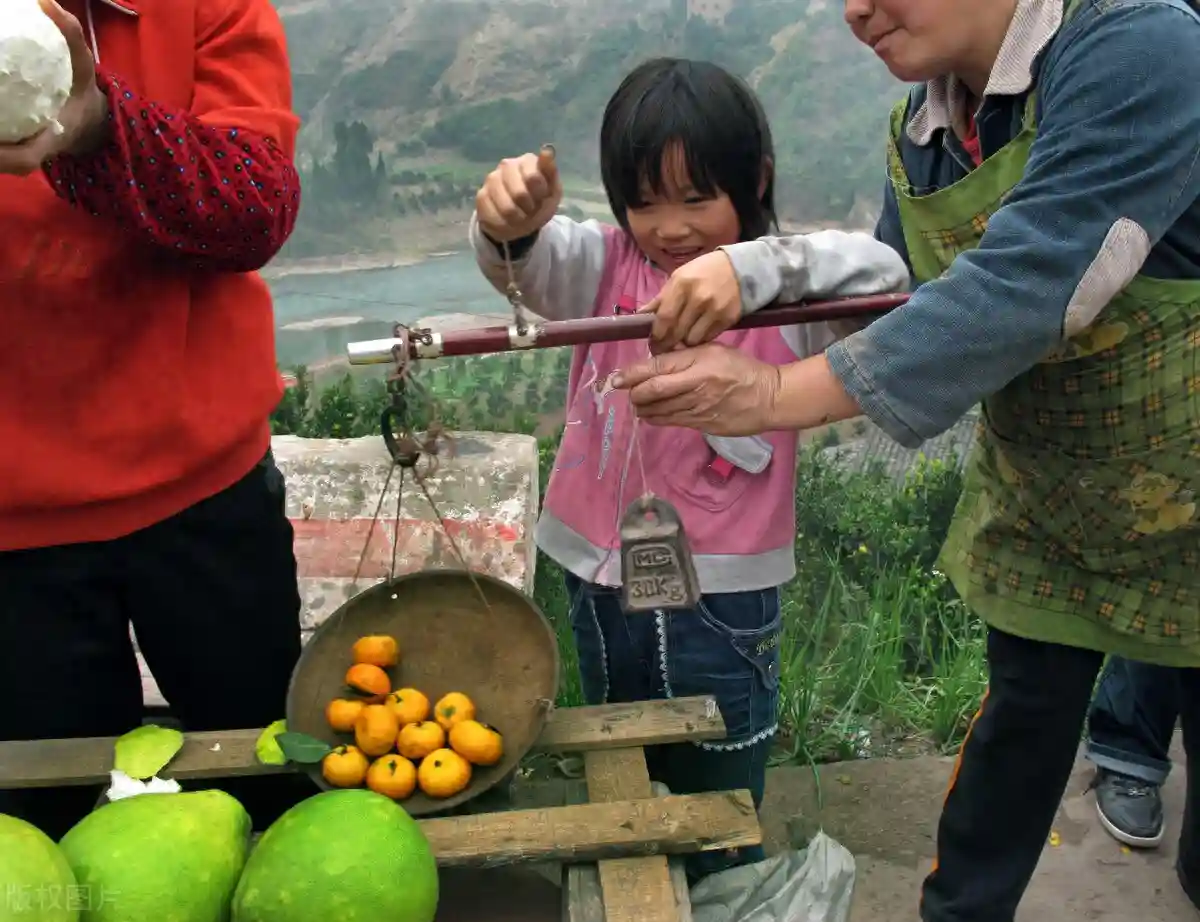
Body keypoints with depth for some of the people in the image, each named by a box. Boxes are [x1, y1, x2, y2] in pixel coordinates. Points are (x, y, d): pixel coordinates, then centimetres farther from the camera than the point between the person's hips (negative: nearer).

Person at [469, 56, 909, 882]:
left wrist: (753, 269, -45)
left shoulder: (785, 296, -10)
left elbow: (882, 275, -29)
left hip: (721, 598, -3)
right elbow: (528, 261, -21)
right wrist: (511, 220, -45)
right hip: (601, 583, 4)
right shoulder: (606, 266, -2)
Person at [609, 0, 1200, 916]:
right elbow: (899, 307, 3)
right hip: (1041, 502, 5)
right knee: (1023, 723, 15)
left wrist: (780, 394, -36)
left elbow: (1027, 286, -36)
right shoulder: (918, 132, -4)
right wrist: (745, 276, -12)